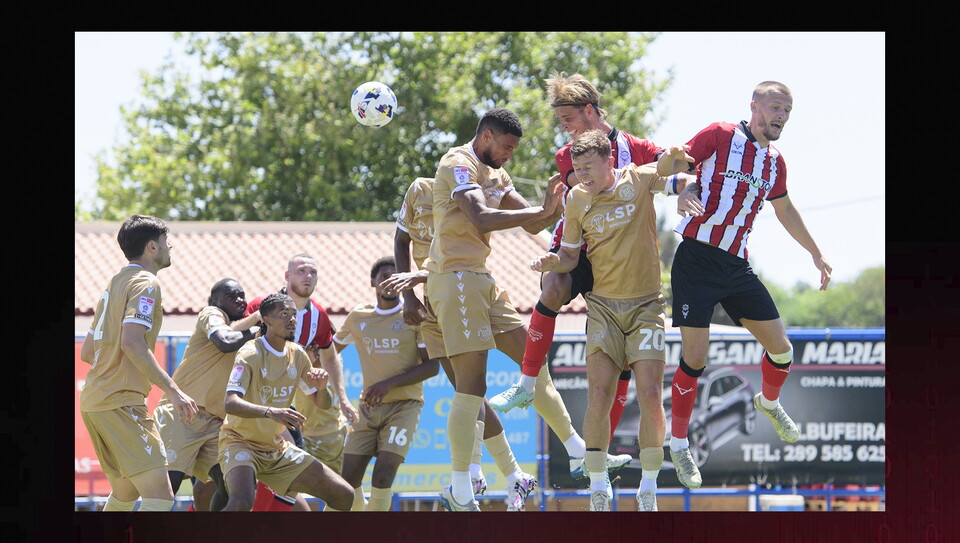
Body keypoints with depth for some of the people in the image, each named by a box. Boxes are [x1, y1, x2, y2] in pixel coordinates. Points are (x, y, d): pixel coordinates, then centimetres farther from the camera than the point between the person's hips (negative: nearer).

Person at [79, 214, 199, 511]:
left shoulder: (114, 283, 20)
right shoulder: (146, 283, -8)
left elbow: (87, 352, 23)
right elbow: (132, 343, -22)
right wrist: (172, 390, -21)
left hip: (93, 401, 10)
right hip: (121, 403, -10)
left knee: (125, 492, 22)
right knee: (160, 495, -17)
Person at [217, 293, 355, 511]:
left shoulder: (297, 355, 5)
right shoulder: (250, 354, -17)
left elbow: (323, 403, 14)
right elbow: (230, 403, -30)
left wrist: (321, 388, -11)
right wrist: (270, 412, -47)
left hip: (277, 448, 7)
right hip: (240, 442, -7)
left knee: (344, 496, -1)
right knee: (242, 501, -36)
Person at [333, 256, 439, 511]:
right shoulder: (358, 316, 7)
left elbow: (432, 365, -9)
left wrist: (390, 383, -18)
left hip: (404, 405, -4)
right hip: (368, 406, 4)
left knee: (383, 475, -20)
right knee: (348, 479, -2)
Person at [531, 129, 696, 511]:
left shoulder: (641, 178, -4)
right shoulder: (576, 199, 2)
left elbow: (685, 182, 8)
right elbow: (571, 256, 9)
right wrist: (553, 262, -11)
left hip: (646, 304, -1)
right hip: (603, 305, 1)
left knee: (650, 395, -10)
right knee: (599, 396, -11)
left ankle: (648, 493, 3)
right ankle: (598, 491, 0)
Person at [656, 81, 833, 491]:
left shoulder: (775, 163, 13)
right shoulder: (720, 136, -6)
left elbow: (785, 211, 29)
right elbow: (663, 168, -10)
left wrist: (816, 254, 34)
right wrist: (674, 159, -34)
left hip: (737, 267, 6)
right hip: (697, 260, -6)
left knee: (781, 349, 4)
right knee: (695, 358, -10)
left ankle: (769, 402, 37)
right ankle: (678, 444, 7)